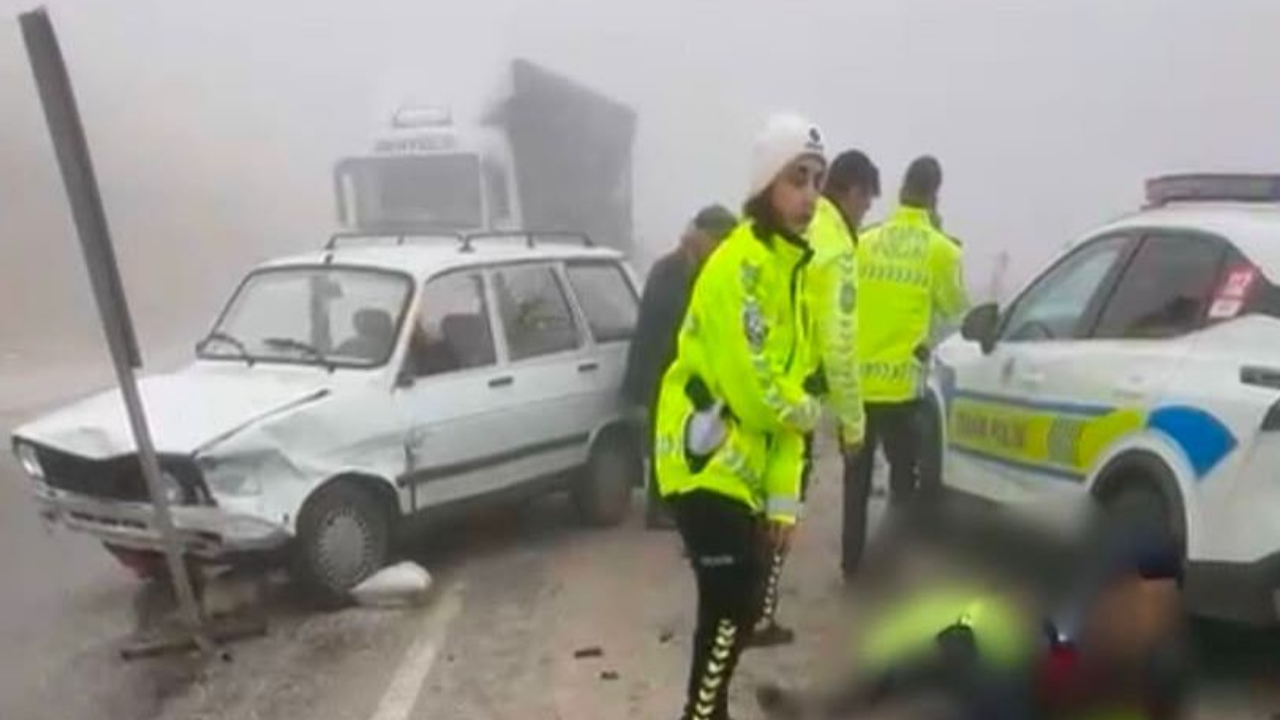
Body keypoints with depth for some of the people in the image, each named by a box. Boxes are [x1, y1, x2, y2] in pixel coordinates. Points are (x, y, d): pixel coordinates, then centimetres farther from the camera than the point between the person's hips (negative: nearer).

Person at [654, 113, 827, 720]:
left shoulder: (789, 269, 13)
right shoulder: (739, 265, -18)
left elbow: (785, 384, 12)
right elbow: (749, 389, -22)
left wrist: (783, 497, 7)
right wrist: (807, 415, -1)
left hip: (741, 469, 9)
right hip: (704, 466, -9)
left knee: (737, 603, 16)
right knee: (731, 607, -6)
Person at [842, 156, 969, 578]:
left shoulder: (864, 243, 5)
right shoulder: (940, 250, -4)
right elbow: (955, 308, 11)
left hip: (857, 379, 3)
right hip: (900, 382, -3)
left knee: (857, 477, 15)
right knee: (904, 477, 10)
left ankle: (852, 563, 22)